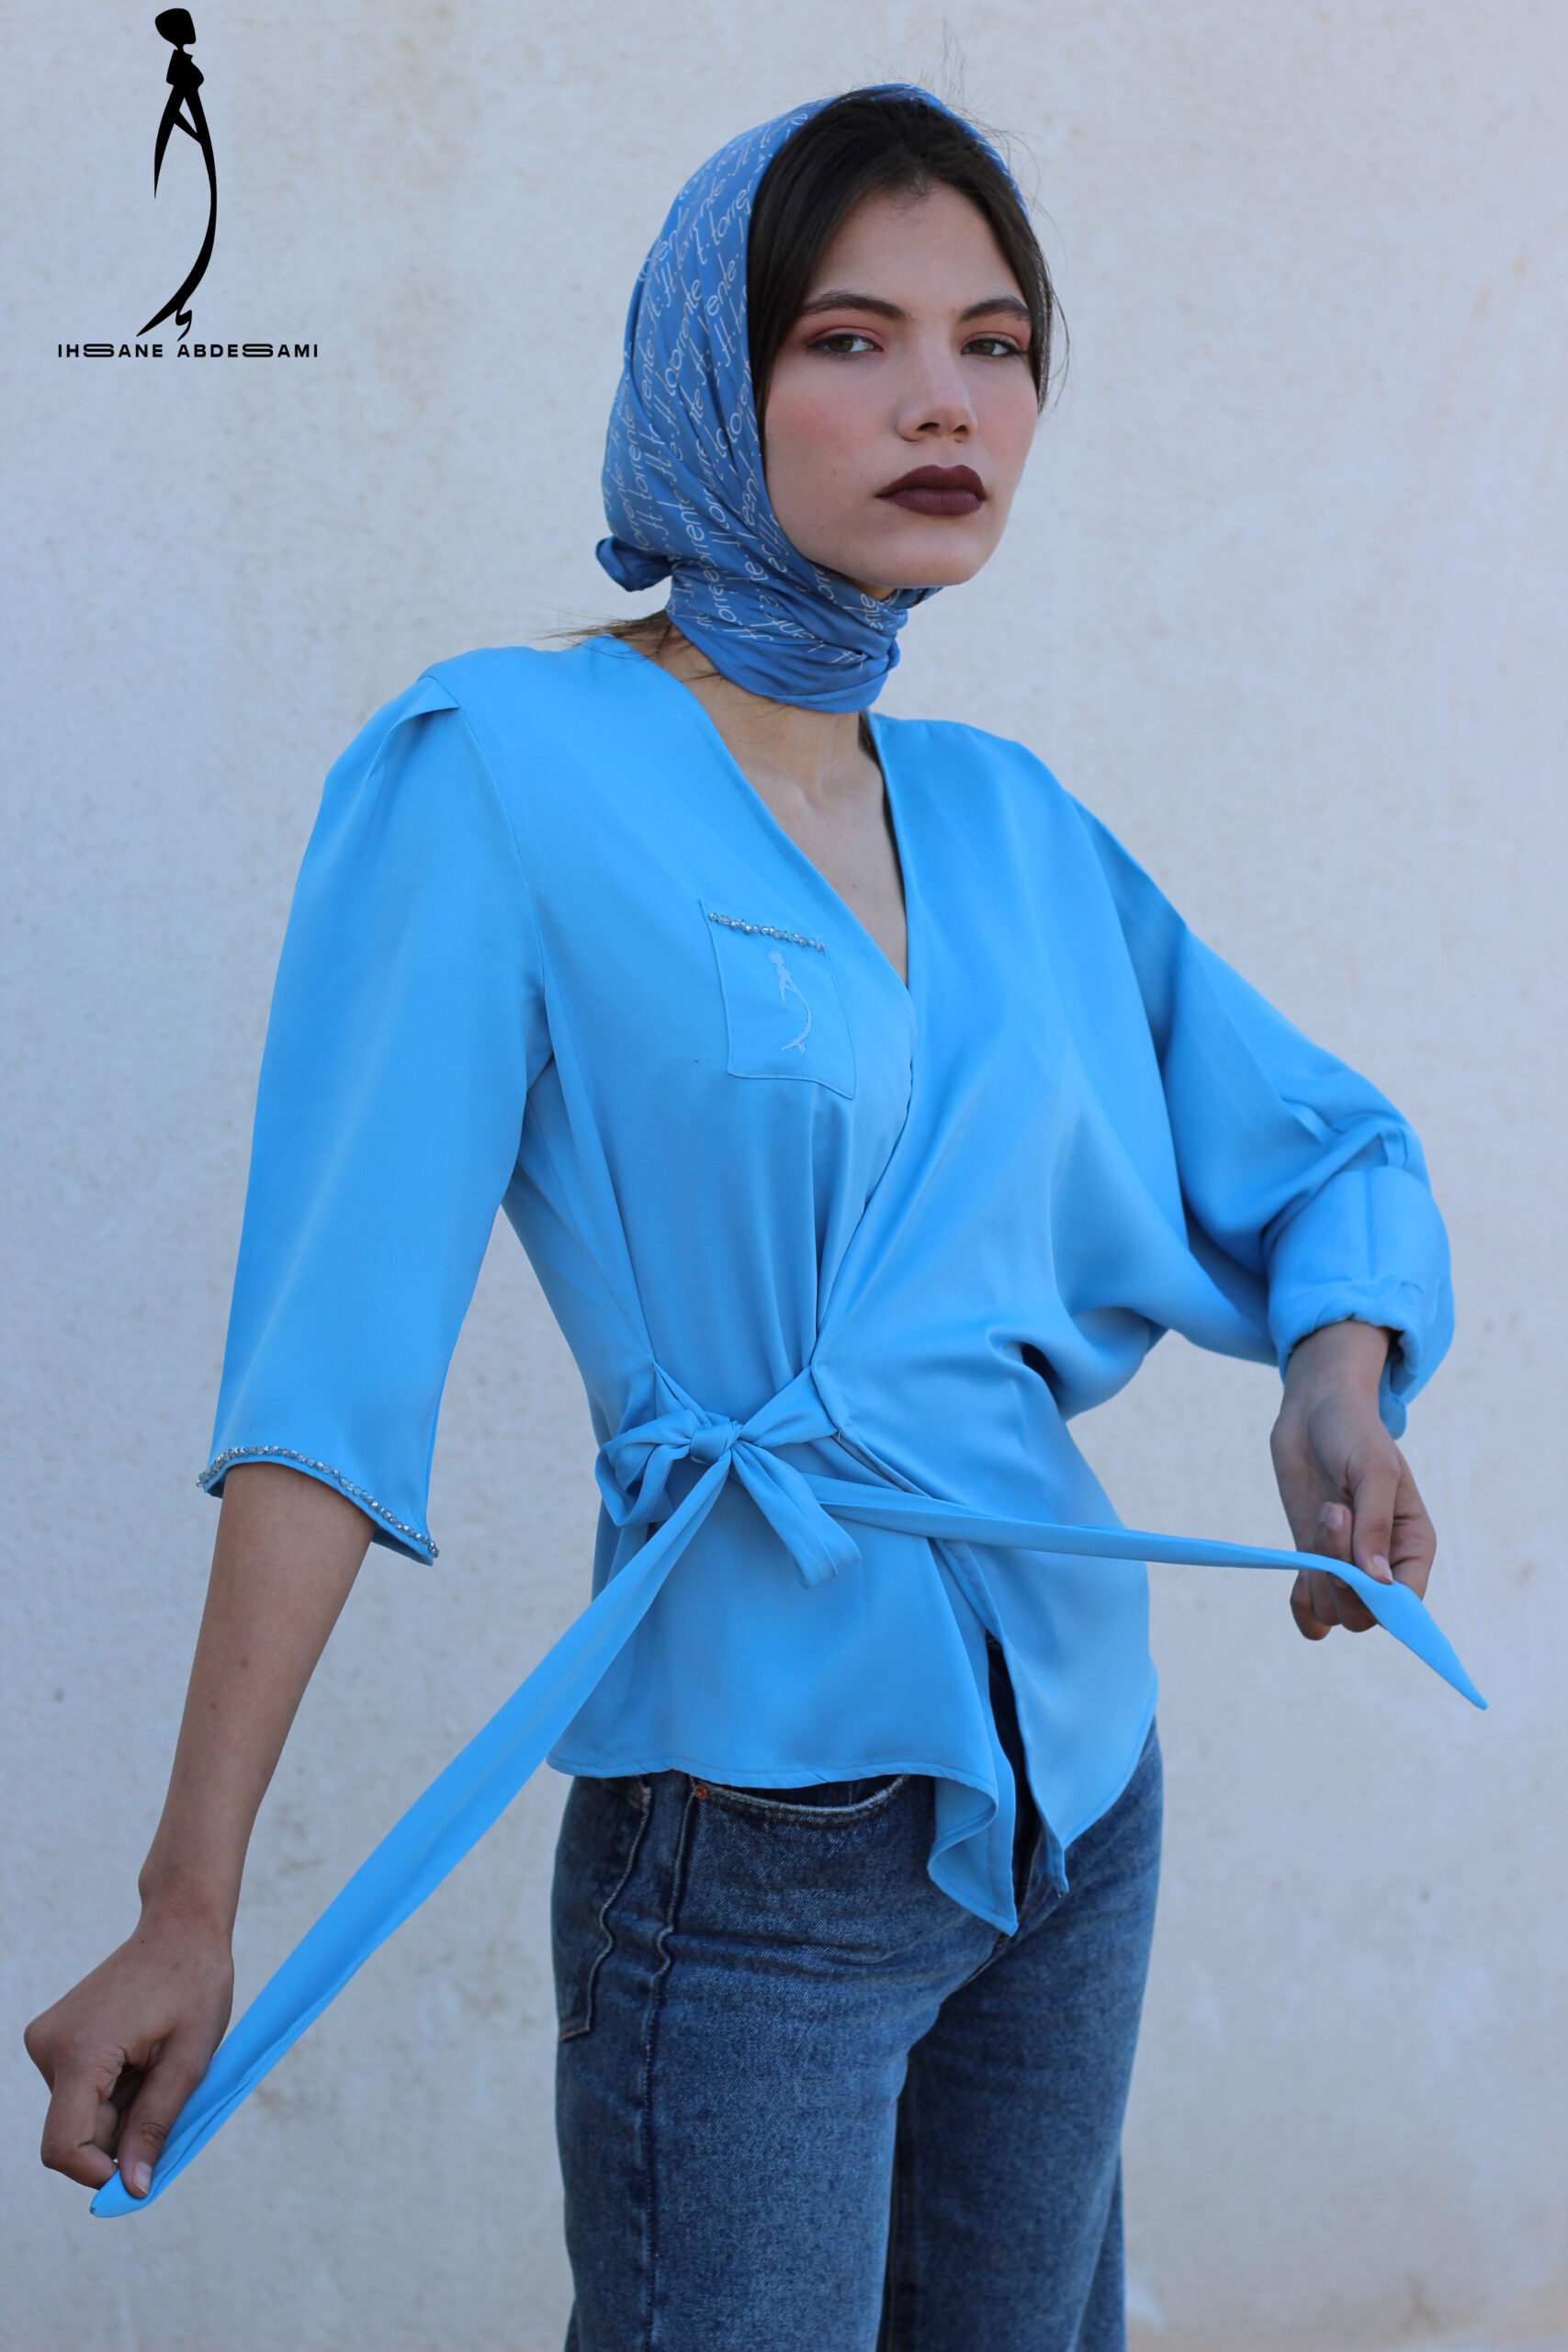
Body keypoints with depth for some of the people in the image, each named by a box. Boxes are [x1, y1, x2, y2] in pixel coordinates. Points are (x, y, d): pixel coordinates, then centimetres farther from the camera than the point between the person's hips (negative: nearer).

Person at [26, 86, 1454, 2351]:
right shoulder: (505, 770, -11)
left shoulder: (1009, 821, 6)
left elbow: (1325, 1154, 17)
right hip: (756, 1826, -6)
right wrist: (190, 1908, -17)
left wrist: (1342, 1380, -6)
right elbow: (332, 1358, -15)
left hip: (1077, 1777, 6)